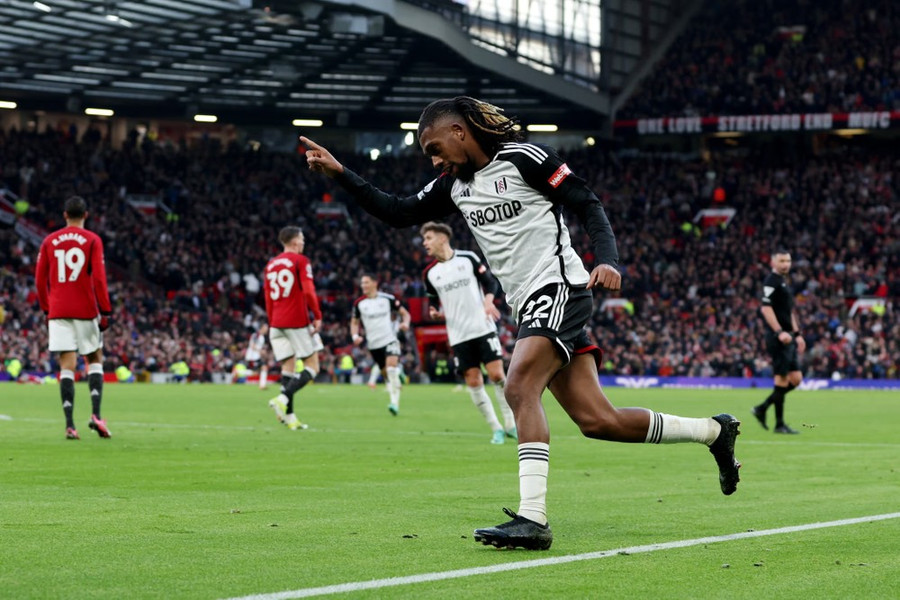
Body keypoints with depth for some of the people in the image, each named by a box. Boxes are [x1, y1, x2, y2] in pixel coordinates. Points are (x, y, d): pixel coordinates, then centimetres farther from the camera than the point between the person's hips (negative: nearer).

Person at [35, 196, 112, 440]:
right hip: (86, 310, -2)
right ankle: (96, 415, -4)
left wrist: (47, 309, 18)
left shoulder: (49, 241, 8)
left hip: (58, 311, 2)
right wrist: (105, 312, -3)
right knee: (94, 360, 13)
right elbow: (98, 278, -8)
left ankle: (70, 424, -10)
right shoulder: (92, 240, -1)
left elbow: (40, 279, 9)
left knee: (67, 365, -1)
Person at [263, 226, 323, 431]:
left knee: (288, 368, 9)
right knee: (312, 367, 0)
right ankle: (282, 399, -19)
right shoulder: (300, 261, -5)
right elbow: (308, 291, -16)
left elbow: (268, 299, 17)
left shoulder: (271, 265, 15)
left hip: (277, 322, 7)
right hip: (298, 321, -7)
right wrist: (317, 316, -10)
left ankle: (290, 416, 2)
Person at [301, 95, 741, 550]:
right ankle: (715, 431, 18)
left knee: (519, 387, -25)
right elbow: (398, 213, 18)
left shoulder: (523, 157, -5)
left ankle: (532, 519, -31)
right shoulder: (455, 185, 16)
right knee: (596, 420, 1)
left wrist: (608, 261, -21)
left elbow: (587, 204, -7)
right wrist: (339, 174, 10)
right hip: (528, 307, 8)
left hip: (558, 288, -8)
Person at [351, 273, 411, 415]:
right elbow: (354, 322, 16)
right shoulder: (359, 303, 4)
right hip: (373, 344, 3)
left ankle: (395, 403, -26)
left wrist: (405, 323, -15)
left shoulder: (387, 299, -1)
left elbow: (405, 313, 8)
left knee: (392, 367, -23)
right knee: (386, 373, 8)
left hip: (389, 339, -3)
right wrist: (355, 336, -3)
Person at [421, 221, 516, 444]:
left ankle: (510, 424, 5)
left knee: (497, 374, -9)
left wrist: (488, 300, -17)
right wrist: (433, 311, -5)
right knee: (473, 382, -3)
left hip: (483, 327, -3)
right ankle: (496, 429, 6)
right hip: (458, 335, 3)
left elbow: (490, 282, 3)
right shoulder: (430, 273, 7)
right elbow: (432, 300, 17)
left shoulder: (468, 258, -1)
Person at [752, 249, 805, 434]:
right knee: (782, 379, -7)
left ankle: (762, 408, 15)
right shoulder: (771, 282, -9)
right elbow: (766, 308, -18)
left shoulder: (784, 283, 21)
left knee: (795, 379, 6)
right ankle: (779, 424, -1)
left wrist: (797, 334, 23)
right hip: (777, 337, -10)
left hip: (788, 337, 10)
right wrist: (780, 332, -24)